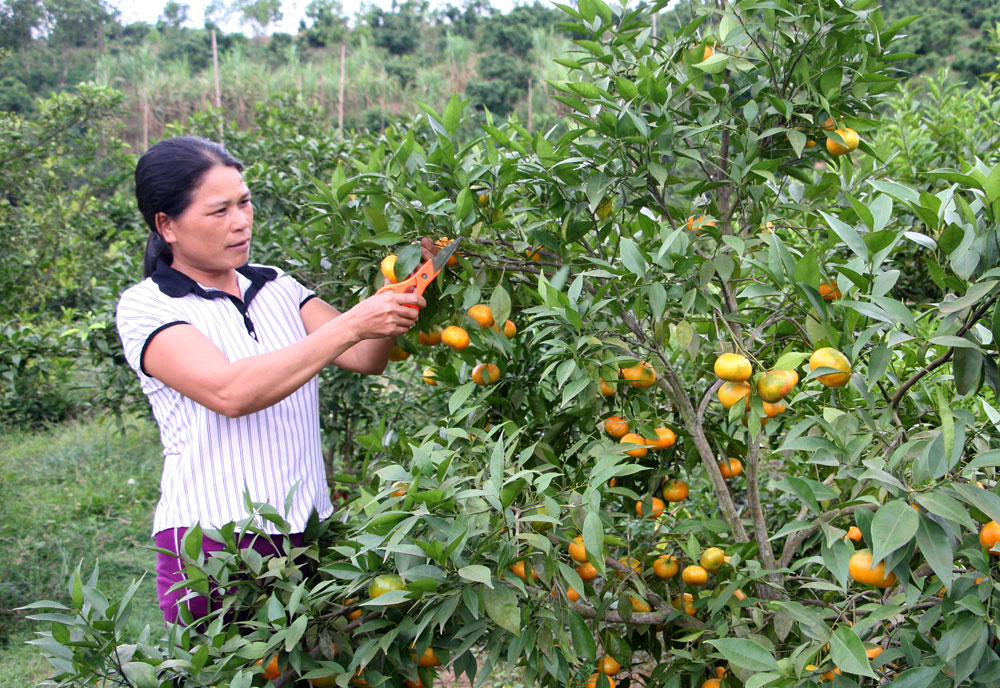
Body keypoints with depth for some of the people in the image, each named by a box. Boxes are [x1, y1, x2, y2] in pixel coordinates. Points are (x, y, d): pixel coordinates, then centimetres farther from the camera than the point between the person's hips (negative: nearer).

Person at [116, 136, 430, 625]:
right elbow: (229, 392, -21)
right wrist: (350, 324, -23)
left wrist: (400, 290, -16)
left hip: (308, 531, 5)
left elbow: (366, 358, 3)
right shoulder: (145, 308, -4)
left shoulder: (277, 288, 12)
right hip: (211, 542, -4)